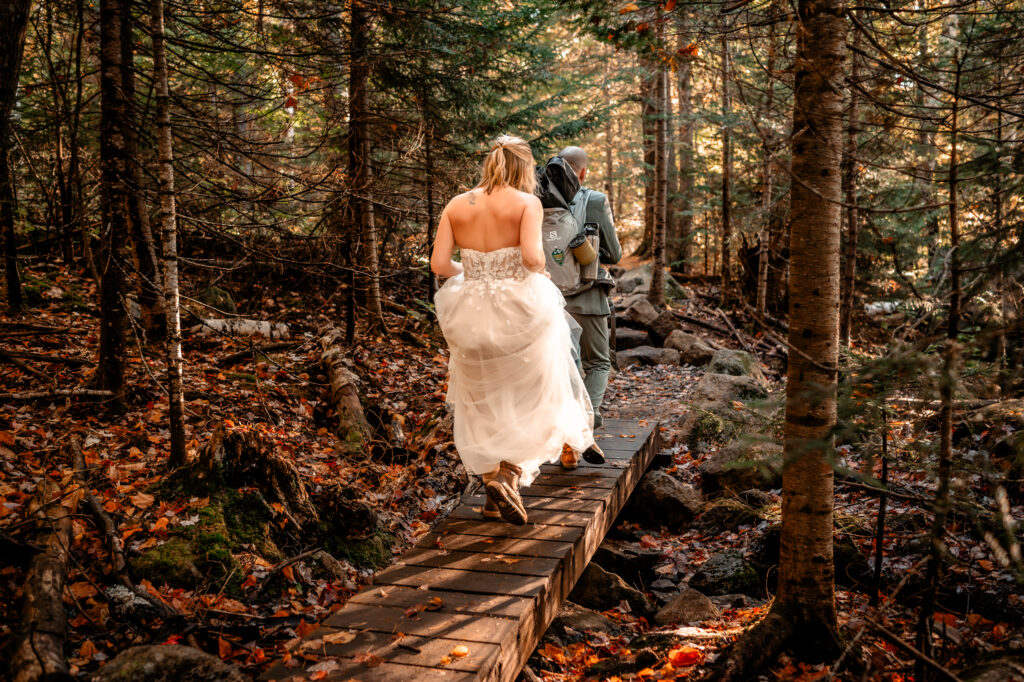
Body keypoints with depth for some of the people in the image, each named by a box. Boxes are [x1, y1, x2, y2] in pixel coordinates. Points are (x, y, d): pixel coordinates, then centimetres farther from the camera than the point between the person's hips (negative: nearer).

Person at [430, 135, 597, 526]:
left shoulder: (457, 205, 2)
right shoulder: (526, 203, -8)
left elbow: (439, 264, -4)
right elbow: (532, 257, -22)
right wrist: (539, 268, 0)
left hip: (472, 316, 4)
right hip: (520, 311, -3)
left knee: (485, 408, 18)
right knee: (533, 402, 14)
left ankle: (494, 495, 23)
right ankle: (510, 474, -4)